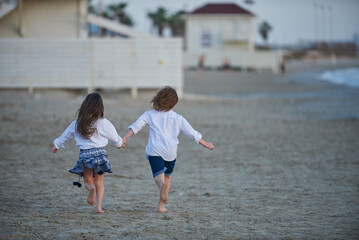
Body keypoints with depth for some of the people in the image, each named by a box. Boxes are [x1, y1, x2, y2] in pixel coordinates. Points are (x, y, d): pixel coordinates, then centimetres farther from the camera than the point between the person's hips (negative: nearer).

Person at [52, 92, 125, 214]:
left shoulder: (77, 123, 1)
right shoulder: (103, 123, -7)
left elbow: (66, 135, 16)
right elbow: (114, 137, 6)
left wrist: (57, 145, 34)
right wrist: (120, 143, 29)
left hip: (84, 154, 1)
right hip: (100, 153, -1)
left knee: (88, 181, 13)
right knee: (99, 183, 11)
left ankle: (91, 188, -23)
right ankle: (99, 206, -4)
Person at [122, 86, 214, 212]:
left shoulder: (149, 115, 4)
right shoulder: (178, 118, 5)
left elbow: (135, 126, -3)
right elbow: (192, 133, 9)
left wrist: (124, 139, -3)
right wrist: (205, 144, 21)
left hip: (154, 151, -1)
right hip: (170, 152, 1)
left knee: (159, 176, -11)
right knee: (167, 176, 20)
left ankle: (162, 185, -49)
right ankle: (160, 206, 21)